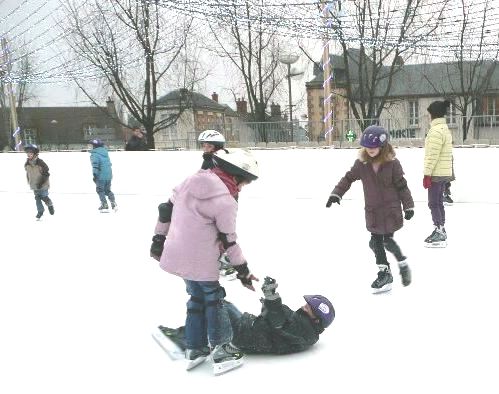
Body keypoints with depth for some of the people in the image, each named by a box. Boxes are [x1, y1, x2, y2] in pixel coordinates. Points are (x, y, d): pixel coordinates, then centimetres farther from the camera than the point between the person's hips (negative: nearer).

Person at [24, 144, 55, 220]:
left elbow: (46, 174, -17)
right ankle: (40, 211, 26)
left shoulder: (40, 163, -21)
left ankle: (50, 205, 34)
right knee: (37, 198, 9)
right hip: (34, 186, 5)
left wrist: (41, 183, -21)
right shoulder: (27, 164, -4)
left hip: (43, 185, -4)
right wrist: (29, 182, 16)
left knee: (44, 197, 4)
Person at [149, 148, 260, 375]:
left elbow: (166, 209, 8)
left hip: (176, 254, 7)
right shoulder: (225, 201, -18)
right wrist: (243, 271, -1)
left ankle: (194, 350, 32)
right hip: (201, 262, -7)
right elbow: (229, 241, -12)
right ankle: (222, 353, 18)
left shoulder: (193, 179, 2)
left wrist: (158, 241, 17)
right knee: (214, 300, 10)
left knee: (197, 297, 21)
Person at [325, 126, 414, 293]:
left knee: (388, 241, -7)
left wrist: (408, 206, -6)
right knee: (376, 242, 7)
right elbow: (348, 178, 7)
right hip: (372, 210, 4)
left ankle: (403, 264, 20)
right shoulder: (361, 163, -3)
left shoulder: (392, 163, -11)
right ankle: (384, 273, 21)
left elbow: (402, 186, -6)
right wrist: (336, 194, 0)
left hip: (390, 209, -4)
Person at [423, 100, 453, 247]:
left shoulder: (436, 130, -17)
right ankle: (441, 231, 25)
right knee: (439, 203, 17)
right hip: (444, 173, 10)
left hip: (436, 174, -10)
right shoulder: (444, 128, 15)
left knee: (433, 204, -4)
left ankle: (439, 234, -1)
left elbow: (433, 155, -21)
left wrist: (427, 174, -20)